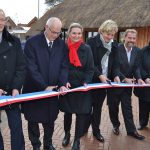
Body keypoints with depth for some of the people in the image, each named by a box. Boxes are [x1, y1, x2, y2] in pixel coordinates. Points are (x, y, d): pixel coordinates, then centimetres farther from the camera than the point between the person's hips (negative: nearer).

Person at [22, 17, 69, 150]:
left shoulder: (62, 44, 3)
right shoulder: (32, 42, -9)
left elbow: (64, 66, 1)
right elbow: (31, 67, -14)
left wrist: (62, 84, -14)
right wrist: (44, 86, -18)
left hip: (52, 89, 3)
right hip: (34, 89, -2)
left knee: (50, 119, 13)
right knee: (33, 119, 9)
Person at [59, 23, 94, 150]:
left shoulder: (86, 49, -1)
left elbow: (90, 69, 1)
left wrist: (86, 82, -12)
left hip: (82, 87, 0)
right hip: (67, 86, 0)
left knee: (81, 113, 0)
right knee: (67, 112, 12)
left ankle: (77, 140, 17)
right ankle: (67, 134, 37)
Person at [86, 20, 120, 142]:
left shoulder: (114, 45, 6)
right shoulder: (92, 41, -9)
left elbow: (115, 63, 7)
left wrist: (116, 75, -10)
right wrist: (99, 75, -22)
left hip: (105, 81, 4)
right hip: (92, 80, -4)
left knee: (98, 106, 11)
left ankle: (96, 130, 23)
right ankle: (85, 126, 24)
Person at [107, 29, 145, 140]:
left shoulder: (137, 51, 0)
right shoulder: (117, 49, -16)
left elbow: (136, 67, -1)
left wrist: (138, 78, -19)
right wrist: (124, 78, -24)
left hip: (128, 84, 3)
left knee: (127, 107, 8)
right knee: (113, 106, 11)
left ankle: (131, 130, 16)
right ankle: (116, 126, 32)